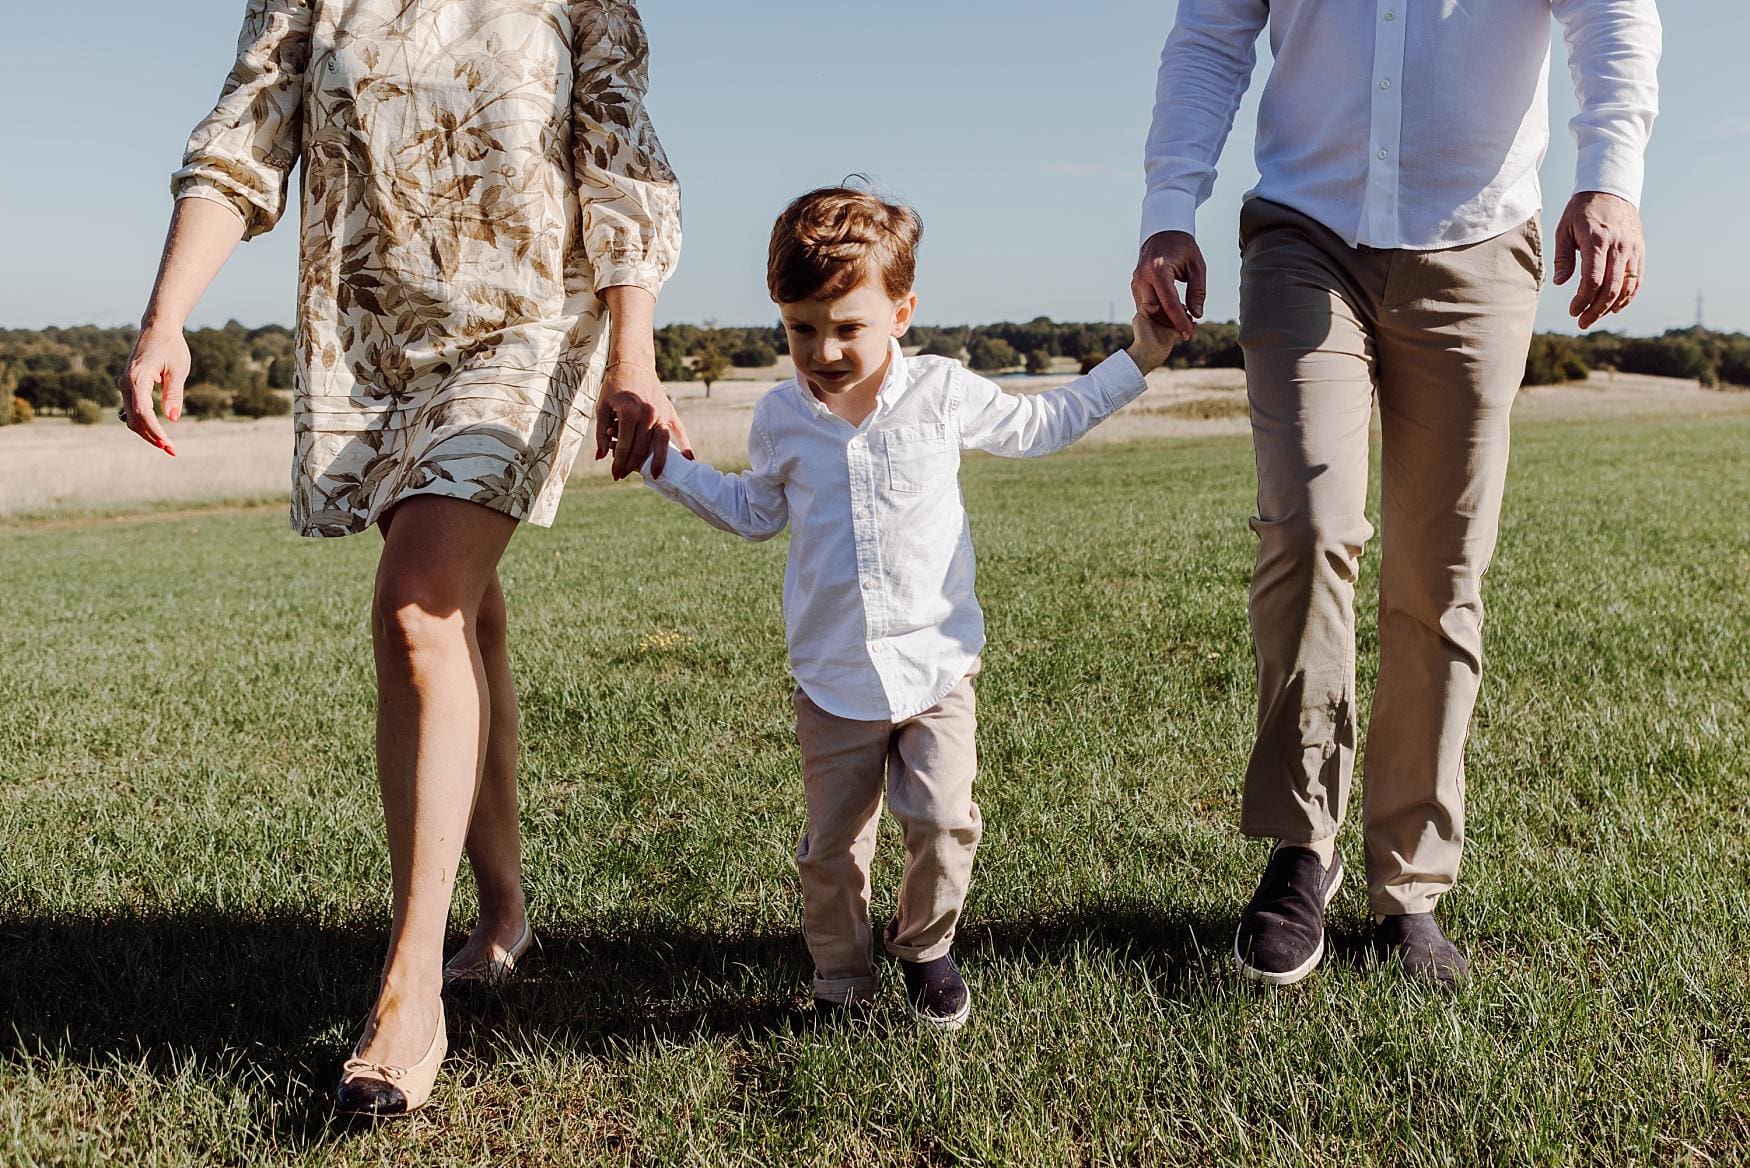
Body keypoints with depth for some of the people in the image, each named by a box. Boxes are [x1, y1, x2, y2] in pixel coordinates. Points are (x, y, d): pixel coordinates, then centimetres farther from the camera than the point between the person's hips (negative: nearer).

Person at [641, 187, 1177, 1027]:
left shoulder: (944, 392, -4)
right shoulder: (781, 419, 0)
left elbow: (1038, 426, 14)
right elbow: (756, 513, 19)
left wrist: (1136, 360, 13)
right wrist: (666, 465, 13)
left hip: (936, 666, -1)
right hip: (833, 681, 1)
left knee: (942, 820, -12)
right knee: (832, 847, 5)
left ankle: (925, 947, 17)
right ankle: (842, 983, 27)